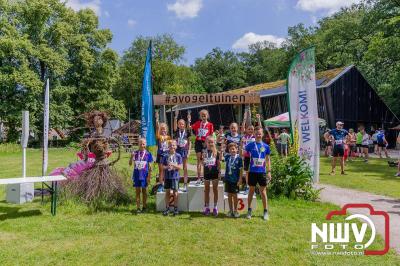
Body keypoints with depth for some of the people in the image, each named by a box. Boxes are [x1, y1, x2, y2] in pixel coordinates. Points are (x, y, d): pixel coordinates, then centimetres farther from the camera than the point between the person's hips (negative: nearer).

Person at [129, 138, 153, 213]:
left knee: (144, 191, 8)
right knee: (137, 191, 5)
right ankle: (138, 208, 12)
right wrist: (131, 157, -22)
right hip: (136, 175, 1)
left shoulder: (148, 154, -2)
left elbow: (149, 166, 0)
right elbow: (130, 163, -3)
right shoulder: (135, 153, 2)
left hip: (144, 175, -1)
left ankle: (144, 207, 20)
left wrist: (149, 176, -5)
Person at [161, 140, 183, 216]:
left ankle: (175, 208, 14)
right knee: (167, 192, 8)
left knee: (175, 192, 4)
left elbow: (180, 167, -5)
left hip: (175, 176, -1)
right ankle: (167, 208, 17)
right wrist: (167, 167, -18)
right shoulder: (165, 156, 2)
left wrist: (173, 165, -20)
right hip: (167, 176, 2)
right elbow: (163, 166, 2)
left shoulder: (178, 156, -2)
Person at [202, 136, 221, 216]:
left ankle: (215, 207, 16)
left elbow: (219, 163, 1)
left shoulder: (216, 152, -1)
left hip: (215, 173, -1)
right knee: (206, 190, 9)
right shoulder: (204, 152, 1)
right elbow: (202, 162, 6)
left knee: (215, 190, 6)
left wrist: (219, 172, -3)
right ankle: (207, 207, 18)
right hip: (206, 173, 1)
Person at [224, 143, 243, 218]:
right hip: (228, 179, 3)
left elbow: (240, 169, -5)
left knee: (234, 195, 6)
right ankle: (230, 210, 22)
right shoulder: (227, 157, 4)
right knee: (229, 195, 11)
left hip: (235, 180, -3)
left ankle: (235, 210, 21)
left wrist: (240, 179, -8)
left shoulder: (239, 158, -7)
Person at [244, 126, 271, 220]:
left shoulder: (266, 146, 3)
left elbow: (267, 159, 9)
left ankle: (265, 211, 17)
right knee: (251, 190, 9)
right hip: (252, 171, -1)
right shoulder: (250, 145, -2)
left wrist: (269, 171, 5)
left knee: (263, 191, 7)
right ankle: (249, 210, 21)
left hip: (262, 172, 1)